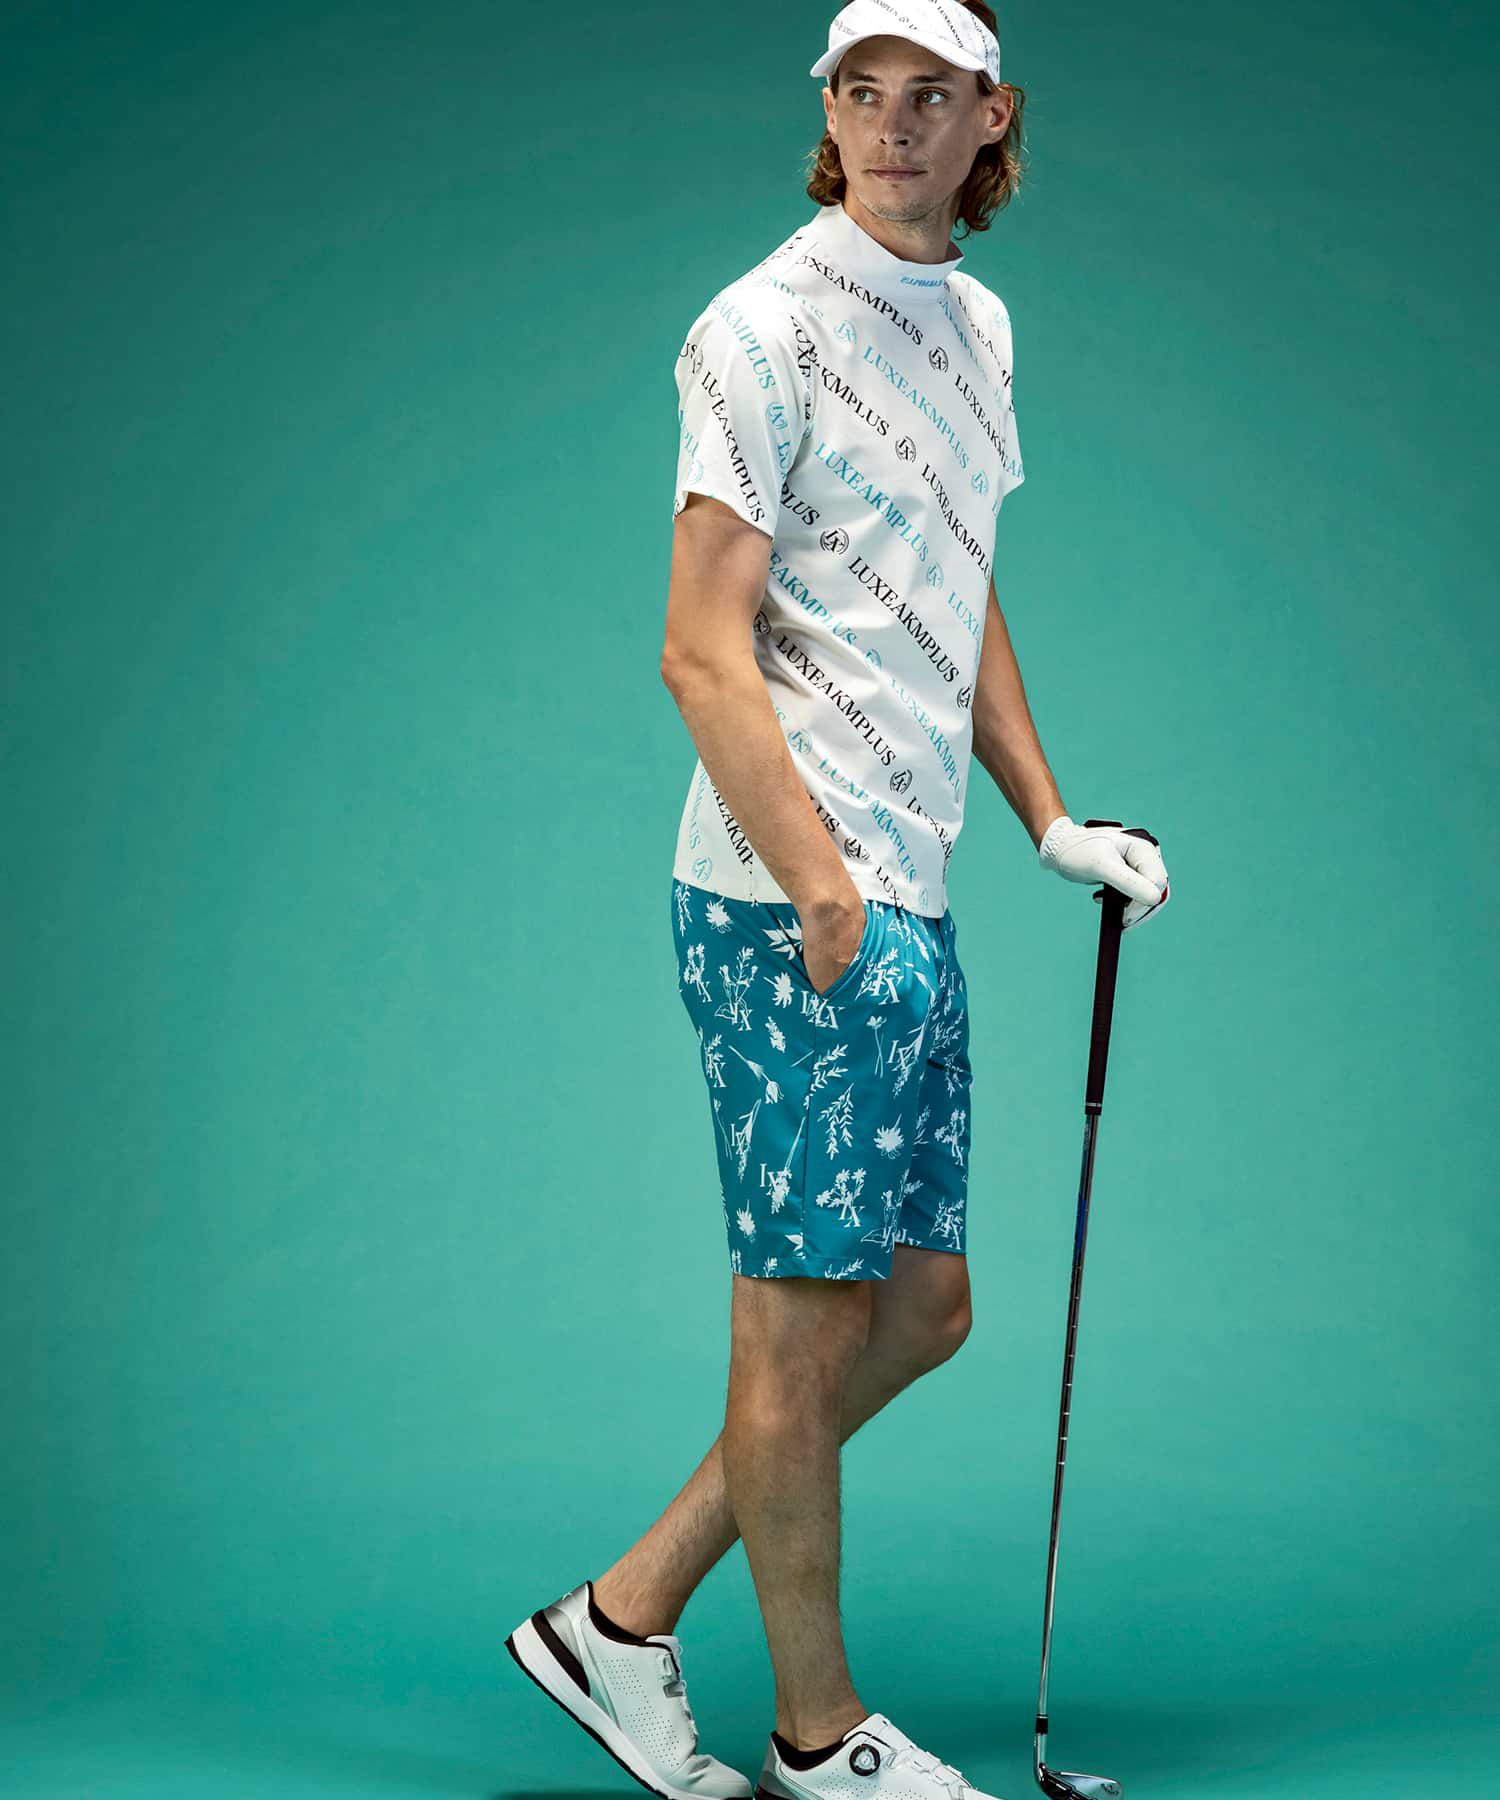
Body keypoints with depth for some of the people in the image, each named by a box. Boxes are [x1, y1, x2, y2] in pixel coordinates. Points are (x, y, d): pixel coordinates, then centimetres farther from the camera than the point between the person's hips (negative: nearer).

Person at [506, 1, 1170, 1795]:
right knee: (808, 1312, 1)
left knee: (920, 1305, 12)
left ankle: (625, 1615, 21)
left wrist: (1051, 819, 17)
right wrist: (821, 889, -21)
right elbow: (703, 649, -16)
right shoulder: (766, 327, -11)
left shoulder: (978, 322, 15)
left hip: (911, 903, 9)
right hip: (792, 906, -9)